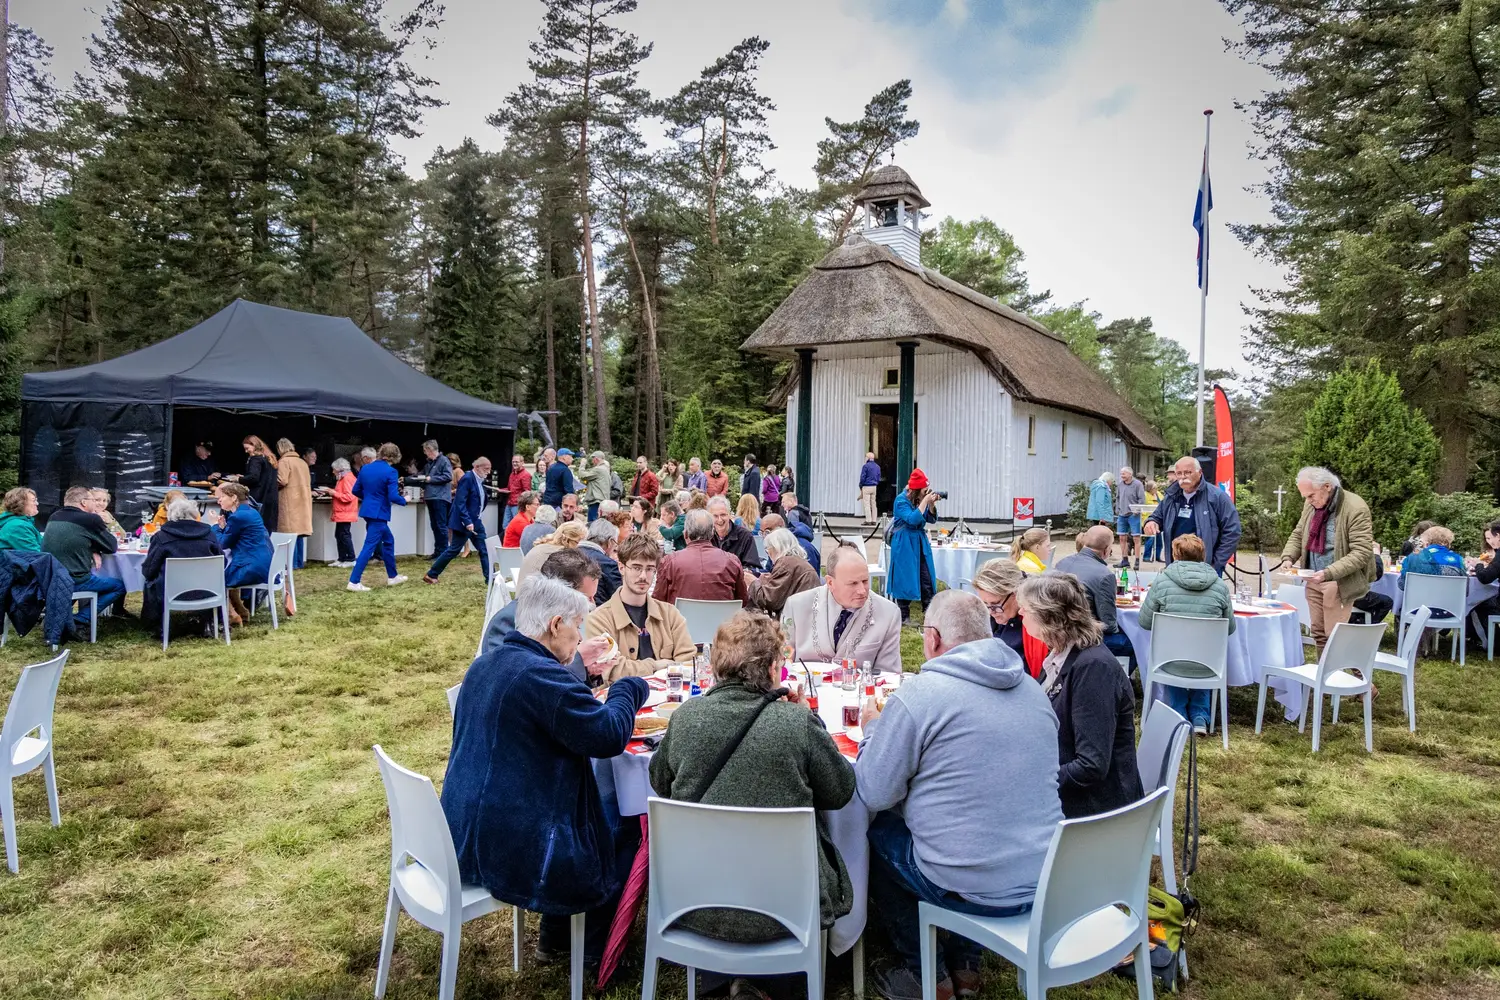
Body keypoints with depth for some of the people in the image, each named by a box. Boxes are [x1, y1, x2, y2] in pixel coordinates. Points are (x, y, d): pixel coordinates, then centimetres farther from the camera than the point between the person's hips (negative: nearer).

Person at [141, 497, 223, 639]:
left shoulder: (161, 536, -7)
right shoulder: (207, 532, 1)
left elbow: (148, 571, -2)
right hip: (206, 594, 2)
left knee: (150, 584, 28)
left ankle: (156, 626, 27)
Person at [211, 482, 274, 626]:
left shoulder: (238, 516, -16)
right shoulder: (249, 511, 15)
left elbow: (223, 544, -4)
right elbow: (229, 541, 21)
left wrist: (216, 525, 8)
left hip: (253, 568, -10)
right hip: (262, 564, 10)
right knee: (222, 569, 29)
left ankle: (231, 615, 12)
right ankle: (241, 612, 28)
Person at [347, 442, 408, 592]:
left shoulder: (365, 468, 6)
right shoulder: (390, 471, -14)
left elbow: (356, 490, 12)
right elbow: (393, 497, -19)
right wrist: (404, 501, 1)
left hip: (367, 511, 8)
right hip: (379, 513, -8)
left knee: (388, 540, 21)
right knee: (370, 546, -5)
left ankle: (392, 577, 29)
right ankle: (354, 582, -7)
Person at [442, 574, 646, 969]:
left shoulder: (485, 665, 6)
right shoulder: (541, 674, -24)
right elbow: (610, 736, -23)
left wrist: (577, 667, 15)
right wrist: (629, 688, -6)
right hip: (512, 850, -9)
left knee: (604, 811, 29)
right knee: (627, 832, 14)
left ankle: (556, 937, 39)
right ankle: (593, 949, 32)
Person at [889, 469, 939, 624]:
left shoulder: (920, 499, 4)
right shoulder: (901, 500, -13)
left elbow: (931, 519, 8)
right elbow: (913, 519, -25)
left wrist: (932, 504, -9)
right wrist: (925, 501, -23)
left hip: (921, 543, 6)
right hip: (904, 544, -6)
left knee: (927, 580, 1)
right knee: (905, 581, 0)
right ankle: (903, 617, 9)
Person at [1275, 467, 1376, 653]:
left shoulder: (1356, 508, -19)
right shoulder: (1311, 504, 3)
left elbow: (1362, 553, -21)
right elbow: (1297, 535, 14)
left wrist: (1328, 573, -29)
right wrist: (1288, 558, -5)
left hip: (1339, 583, -6)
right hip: (1314, 580, 6)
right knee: (1318, 633, 11)